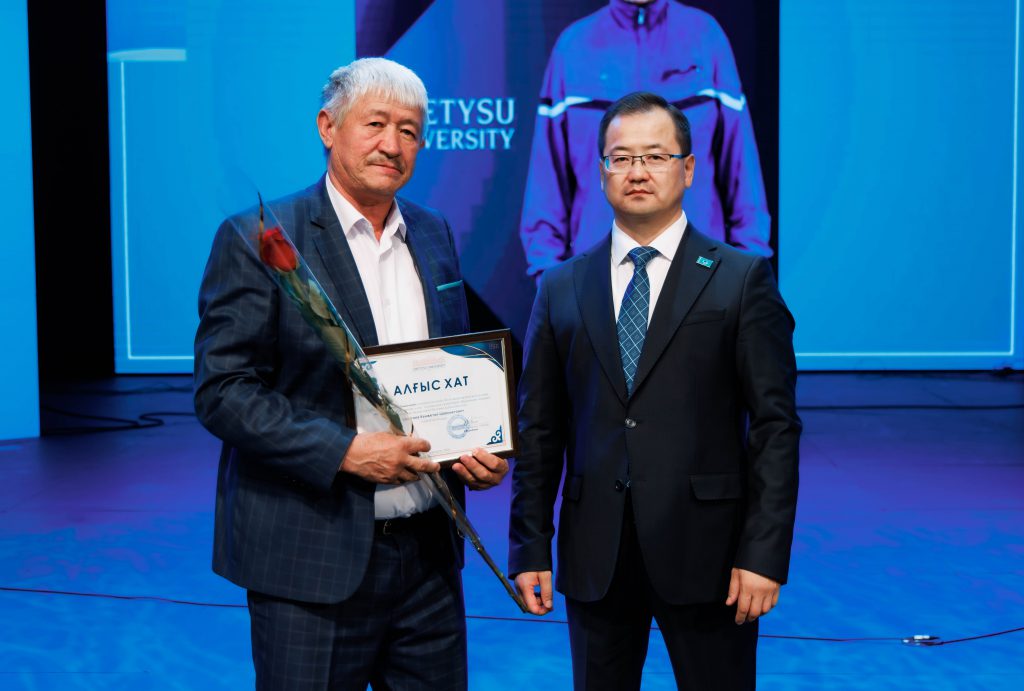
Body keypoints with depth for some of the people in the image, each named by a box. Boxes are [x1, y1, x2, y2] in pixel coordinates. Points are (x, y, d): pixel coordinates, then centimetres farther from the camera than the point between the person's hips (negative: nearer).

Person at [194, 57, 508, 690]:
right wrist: (343, 450, -20)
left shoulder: (433, 234, 11)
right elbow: (222, 391, -12)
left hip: (430, 553, 6)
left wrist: (482, 452, 1)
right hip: (313, 561, -5)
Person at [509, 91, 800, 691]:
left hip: (705, 551, -2)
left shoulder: (742, 278, 0)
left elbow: (775, 426, -4)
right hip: (594, 556, 3)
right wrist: (530, 548, 3)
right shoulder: (562, 288, 8)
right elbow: (538, 429, 8)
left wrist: (764, 553, -10)